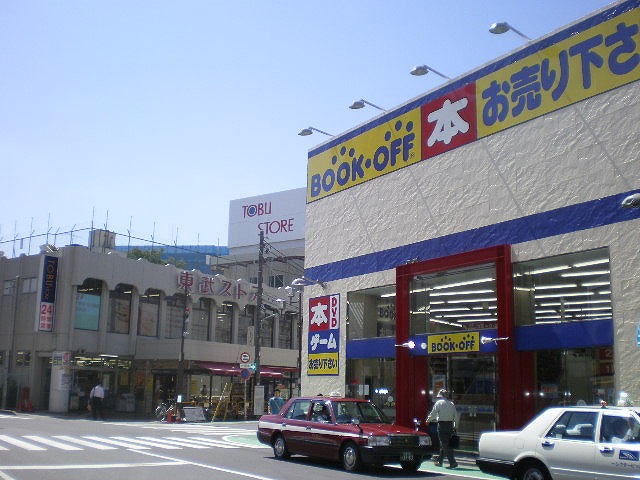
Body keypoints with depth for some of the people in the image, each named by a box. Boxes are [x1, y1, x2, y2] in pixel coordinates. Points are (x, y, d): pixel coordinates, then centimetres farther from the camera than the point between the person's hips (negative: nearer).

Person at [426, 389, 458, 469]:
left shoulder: (438, 403, -4)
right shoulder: (451, 404, 9)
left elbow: (433, 413, -1)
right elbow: (454, 416, 8)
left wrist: (428, 420, 16)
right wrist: (454, 427, 12)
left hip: (442, 425, -6)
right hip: (450, 424, 6)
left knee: (445, 445, -4)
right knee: (444, 444, 17)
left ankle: (453, 462, -12)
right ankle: (439, 461, 27)